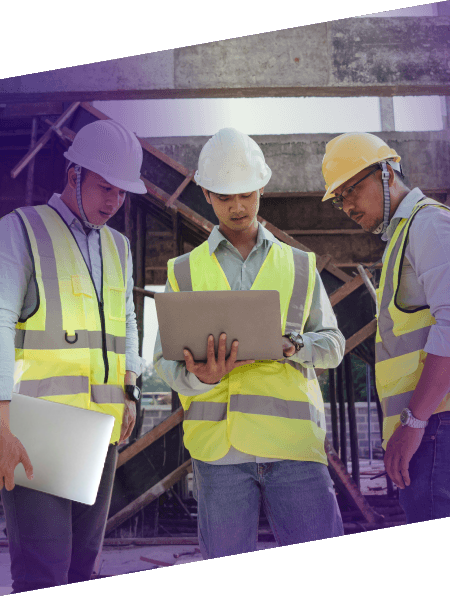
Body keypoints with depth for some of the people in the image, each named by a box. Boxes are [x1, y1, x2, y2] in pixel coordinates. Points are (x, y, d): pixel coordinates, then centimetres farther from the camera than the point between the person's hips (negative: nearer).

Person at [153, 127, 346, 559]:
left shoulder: (299, 265, 15)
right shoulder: (184, 271, 13)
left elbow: (333, 343, 13)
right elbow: (164, 359, 8)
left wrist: (292, 346, -10)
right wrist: (200, 377, -15)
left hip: (294, 440, 1)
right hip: (219, 443, 0)